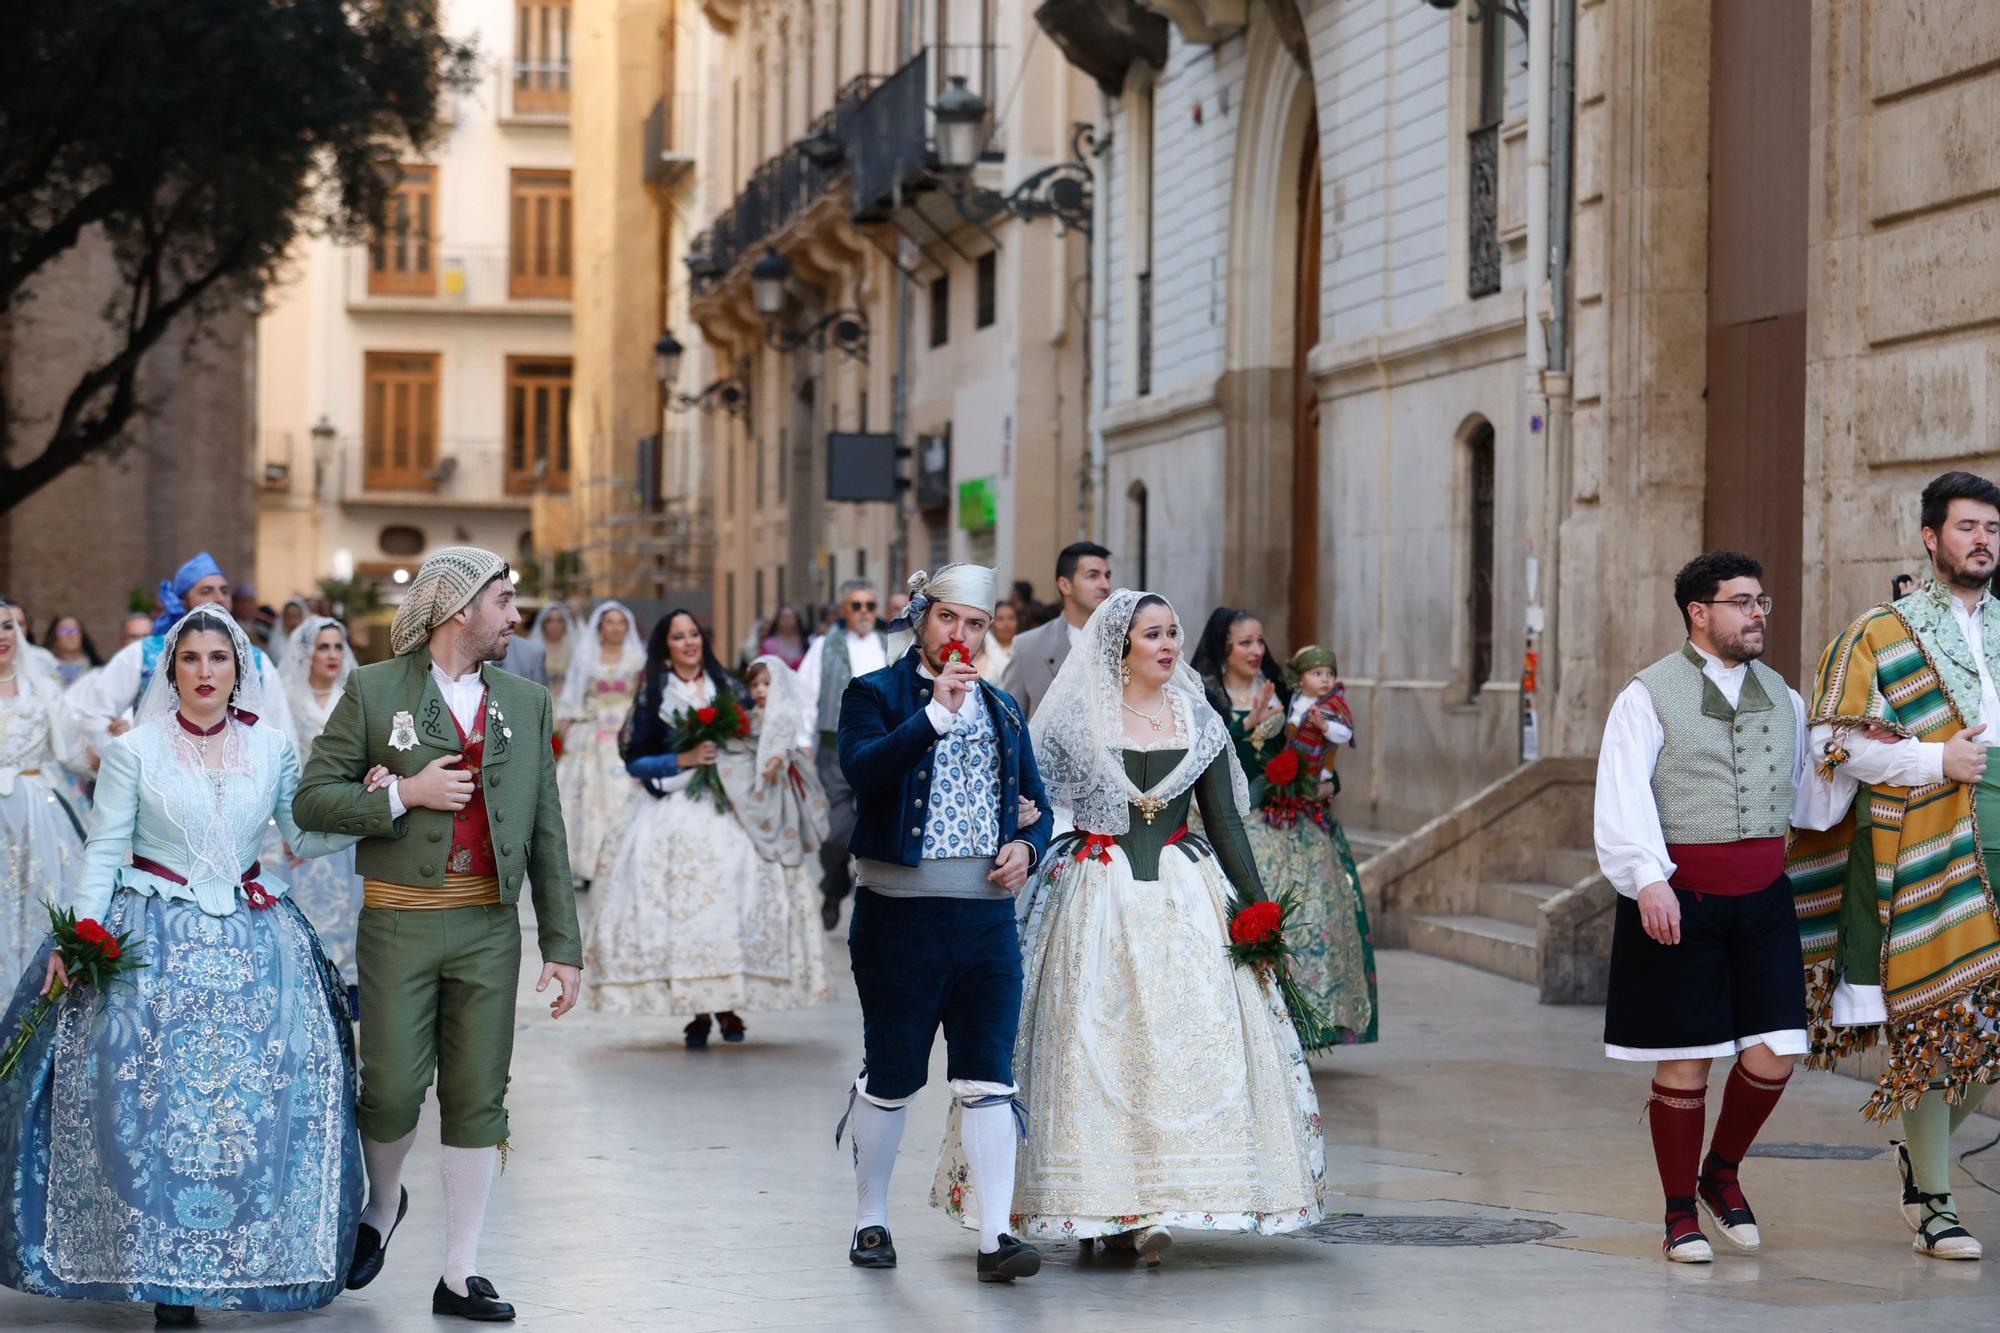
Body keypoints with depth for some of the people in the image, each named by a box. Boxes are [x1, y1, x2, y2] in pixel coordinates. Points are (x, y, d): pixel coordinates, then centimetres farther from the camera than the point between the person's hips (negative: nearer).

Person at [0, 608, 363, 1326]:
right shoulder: (133, 750, -1)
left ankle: (255, 1254, 9)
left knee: (262, 1095, -7)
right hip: (152, 941, -2)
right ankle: (165, 1275, 1)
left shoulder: (272, 749, 6)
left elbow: (306, 837, 11)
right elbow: (104, 850, -2)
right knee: (156, 1099, -9)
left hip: (251, 938, 2)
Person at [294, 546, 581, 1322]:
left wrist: (562, 945, 5)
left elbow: (547, 835, 10)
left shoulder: (526, 704, 11)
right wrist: (403, 795, -14)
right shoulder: (374, 691, 0)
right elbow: (312, 800, -2)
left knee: (478, 1097, 2)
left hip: (490, 928, 3)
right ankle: (382, 1204, 31)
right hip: (400, 923, -3)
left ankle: (460, 1277, 9)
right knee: (393, 1089, -2)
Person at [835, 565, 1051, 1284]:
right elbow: (862, 769, -20)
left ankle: (995, 1237, -7)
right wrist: (936, 713, -27)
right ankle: (870, 1221, 23)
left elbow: (1035, 804, 21)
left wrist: (1027, 845, -1)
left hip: (987, 915, 4)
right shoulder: (874, 694, 0)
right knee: (891, 1076, 7)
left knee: (988, 1077, -4)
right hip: (899, 914, -3)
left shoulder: (1002, 709, 16)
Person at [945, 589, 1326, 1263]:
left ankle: (1150, 1206, -5)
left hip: (1184, 897, 2)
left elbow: (1225, 821, 10)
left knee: (1186, 1038, -7)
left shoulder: (1199, 721, 9)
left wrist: (1255, 907, 5)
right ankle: (1106, 1203, 0)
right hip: (1097, 898, -2)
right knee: (1097, 1045, -5)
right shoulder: (1076, 719, 1)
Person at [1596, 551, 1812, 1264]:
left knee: (1774, 1053, -3)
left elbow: (1805, 798, 24)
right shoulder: (1649, 694, -3)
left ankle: (1722, 1171, 24)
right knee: (1685, 1062, 1)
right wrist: (1647, 879, -27)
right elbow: (1622, 798, -14)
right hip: (1678, 900, -4)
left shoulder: (1783, 698, 15)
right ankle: (1681, 1215, 15)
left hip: (1763, 898, 5)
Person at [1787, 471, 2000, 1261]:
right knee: (1929, 1021, -2)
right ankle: (1933, 1203, 8)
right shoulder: (1882, 634, 0)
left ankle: (1923, 1150, 27)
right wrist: (1934, 761, -14)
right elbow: (1835, 742, -5)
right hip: (1924, 848, -5)